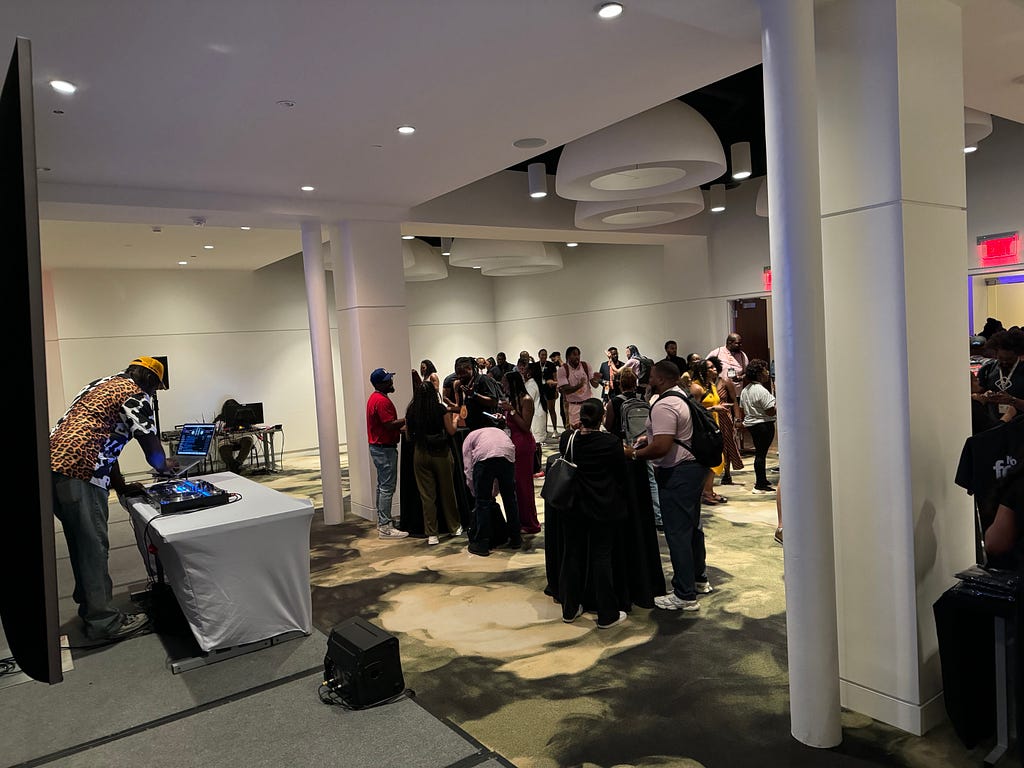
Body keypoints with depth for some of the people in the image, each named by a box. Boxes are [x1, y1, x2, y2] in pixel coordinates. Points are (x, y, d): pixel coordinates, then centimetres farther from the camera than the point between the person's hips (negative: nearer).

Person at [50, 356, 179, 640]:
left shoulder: (100, 386, 26)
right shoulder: (135, 394, -4)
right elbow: (151, 446, -4)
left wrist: (121, 486, 28)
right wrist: (165, 466, 19)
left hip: (52, 466, 10)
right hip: (79, 472, -10)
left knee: (82, 543, 20)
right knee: (95, 546, -2)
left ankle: (90, 606, 32)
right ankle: (104, 621, 6)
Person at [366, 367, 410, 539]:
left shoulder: (374, 398, 14)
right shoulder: (382, 401, -19)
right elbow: (389, 424, -25)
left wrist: (399, 428, 11)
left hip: (378, 447, 11)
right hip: (385, 448, -11)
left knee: (382, 486, 16)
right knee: (387, 487, -7)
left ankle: (382, 522, 24)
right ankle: (385, 528, -5)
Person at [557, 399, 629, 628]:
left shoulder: (567, 439, -8)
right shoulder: (612, 443, -15)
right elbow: (621, 476, -4)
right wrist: (620, 498, 14)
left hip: (573, 507, 3)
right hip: (602, 508, -3)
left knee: (573, 555, 14)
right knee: (601, 558, 5)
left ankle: (569, 609, 26)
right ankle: (607, 615, 14)